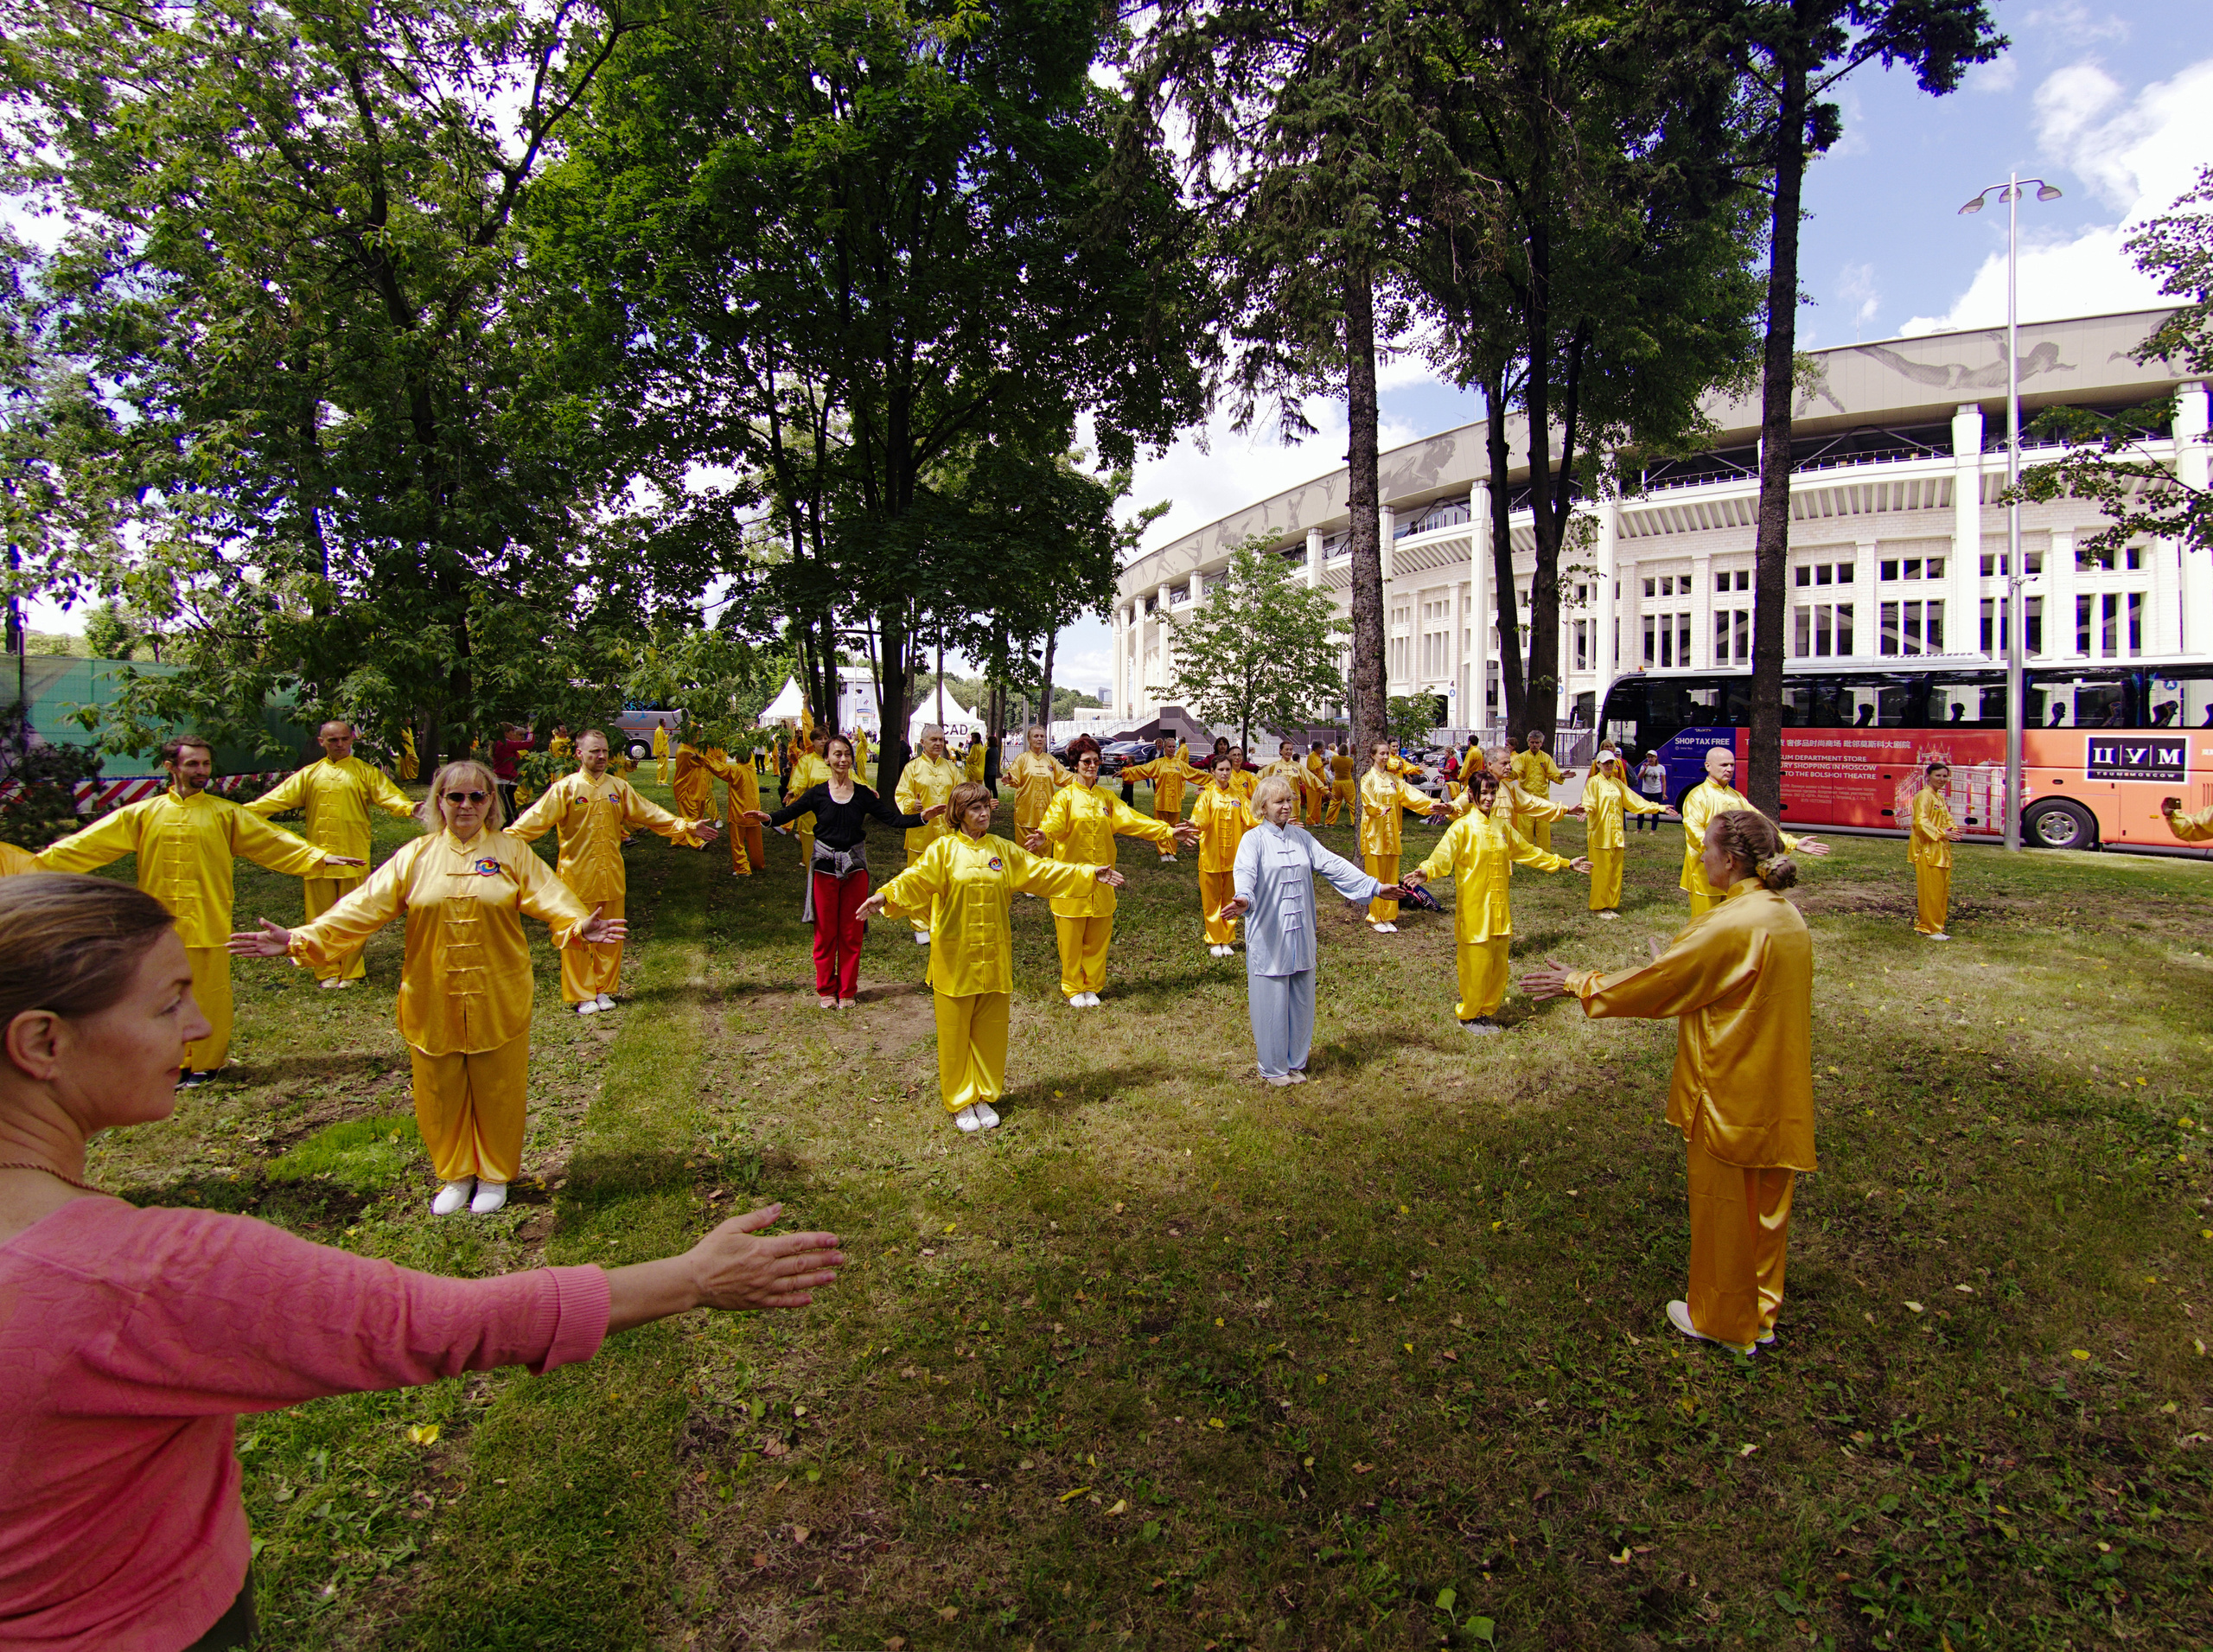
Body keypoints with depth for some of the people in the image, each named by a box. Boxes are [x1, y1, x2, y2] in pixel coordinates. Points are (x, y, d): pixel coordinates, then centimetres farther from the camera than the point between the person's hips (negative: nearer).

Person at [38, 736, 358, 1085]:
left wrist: (319, 857, -13)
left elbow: (272, 841, -2)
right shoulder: (142, 814, 6)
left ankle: (207, 1063, 18)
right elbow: (87, 844, 10)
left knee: (208, 998, 3)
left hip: (209, 926, -2)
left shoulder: (225, 814, 3)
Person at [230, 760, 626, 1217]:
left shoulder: (512, 853, -2)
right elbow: (362, 907, -3)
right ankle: (455, 1175, 33)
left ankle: (495, 1175, 29)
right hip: (432, 1002, 2)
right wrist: (298, 940, -13)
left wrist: (579, 926, -33)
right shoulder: (415, 857, 1)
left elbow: (551, 899, -13)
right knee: (439, 1093, 12)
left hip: (497, 1002, -1)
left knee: (497, 1089, 9)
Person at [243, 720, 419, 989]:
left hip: (354, 856, -2)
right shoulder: (309, 775, 11)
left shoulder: (366, 773, 4)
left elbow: (388, 795, -10)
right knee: (321, 918, 7)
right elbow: (278, 798, 6)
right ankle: (329, 972, 17)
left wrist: (408, 807, -30)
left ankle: (350, 972, 14)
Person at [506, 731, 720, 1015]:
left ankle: (604, 990, 26)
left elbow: (649, 815, 7)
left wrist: (688, 828, 0)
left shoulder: (619, 787, 5)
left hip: (611, 876, 4)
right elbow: (536, 819, -13)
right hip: (577, 876, -4)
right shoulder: (565, 788, -6)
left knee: (610, 937, 12)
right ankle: (581, 996, 15)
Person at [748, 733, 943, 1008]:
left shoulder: (863, 794, 1)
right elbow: (788, 812, -11)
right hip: (824, 867, -1)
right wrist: (767, 818, -32)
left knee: (851, 933, 7)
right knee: (825, 932, 6)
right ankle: (826, 990, 21)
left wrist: (923, 817, -17)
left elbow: (894, 818, -2)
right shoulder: (817, 794, -2)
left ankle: (847, 991, 20)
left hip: (855, 868, 1)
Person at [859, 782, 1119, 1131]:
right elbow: (916, 878, -18)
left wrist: (1088, 874, 7)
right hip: (955, 956, -3)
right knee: (955, 1030, 4)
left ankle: (984, 1096, 26)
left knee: (990, 1029, 11)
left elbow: (1043, 870, 10)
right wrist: (885, 895, -37)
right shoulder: (944, 849, -4)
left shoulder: (1003, 850, 7)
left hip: (994, 956, 3)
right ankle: (959, 1102, 19)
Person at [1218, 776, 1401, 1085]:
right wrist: (1243, 900, -47)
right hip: (1268, 936, -5)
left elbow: (1331, 864, 5)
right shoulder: (1253, 840, -8)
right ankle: (1273, 1068, 17)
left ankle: (1295, 1062, 27)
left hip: (1300, 935, 5)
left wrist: (1373, 886, -2)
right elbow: (1245, 873, -26)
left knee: (1300, 999, 11)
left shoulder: (1302, 837, 9)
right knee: (1272, 1000, 2)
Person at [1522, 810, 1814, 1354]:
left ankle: (1721, 1320, 26)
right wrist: (1675, 965, 20)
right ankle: (1759, 1311, 36)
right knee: (1764, 1203, 20)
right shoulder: (1786, 916, 2)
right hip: (1778, 1096, 8)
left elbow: (1655, 986, -17)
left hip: (1730, 1095, -8)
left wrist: (1577, 983, -7)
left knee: (1723, 1208, 9)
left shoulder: (1730, 926, -25)